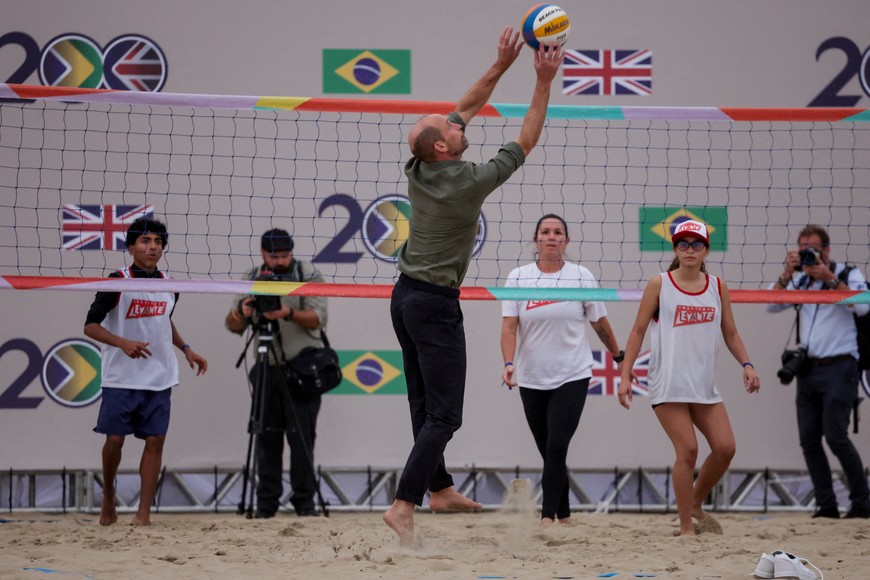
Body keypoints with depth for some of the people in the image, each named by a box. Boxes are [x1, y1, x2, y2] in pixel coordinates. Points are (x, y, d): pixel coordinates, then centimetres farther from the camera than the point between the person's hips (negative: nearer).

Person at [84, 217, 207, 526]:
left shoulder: (169, 285, 7)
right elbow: (90, 326, -11)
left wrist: (185, 349, 14)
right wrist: (123, 343, -25)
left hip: (159, 378, 4)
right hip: (121, 377, -4)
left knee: (155, 441, -1)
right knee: (114, 439, -4)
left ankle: (144, 512, 2)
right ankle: (108, 498, 21)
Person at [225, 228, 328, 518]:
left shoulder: (309, 276, -1)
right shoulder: (252, 280, 9)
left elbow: (316, 318, -12)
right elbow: (233, 326, 6)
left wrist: (290, 314, -30)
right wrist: (241, 312, -17)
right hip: (267, 368, 3)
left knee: (302, 436, -4)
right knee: (267, 436, 1)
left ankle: (304, 500, 3)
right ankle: (266, 502, 6)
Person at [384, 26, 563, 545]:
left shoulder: (419, 170, 0)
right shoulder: (471, 182, -18)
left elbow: (467, 108, 12)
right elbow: (526, 142, -8)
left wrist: (501, 66, 10)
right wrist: (544, 83, -6)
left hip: (406, 295, 8)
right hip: (436, 304, -8)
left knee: (425, 405, 15)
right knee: (444, 415, -8)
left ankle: (439, 489, 25)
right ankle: (404, 506, -17)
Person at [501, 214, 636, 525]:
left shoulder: (582, 277, -1)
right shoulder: (518, 277, -1)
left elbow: (600, 323, 10)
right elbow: (509, 326, -7)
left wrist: (619, 357, 18)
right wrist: (509, 363, -22)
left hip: (572, 377, -2)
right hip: (531, 380, 2)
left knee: (557, 447, -14)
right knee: (549, 452, 7)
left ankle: (548, 517, -13)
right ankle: (564, 516, 21)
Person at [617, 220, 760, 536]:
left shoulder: (717, 287, 10)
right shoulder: (660, 284, 0)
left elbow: (730, 332, 16)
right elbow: (638, 331, 2)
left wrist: (746, 364, 0)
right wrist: (625, 375, -4)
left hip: (705, 386, 4)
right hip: (668, 385, -4)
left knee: (725, 447, -3)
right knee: (687, 450, -12)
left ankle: (695, 504, 21)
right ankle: (686, 527, -2)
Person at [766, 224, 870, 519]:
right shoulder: (800, 281, 14)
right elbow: (772, 305, 4)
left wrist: (830, 278, -18)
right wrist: (787, 275, -8)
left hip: (839, 367, -6)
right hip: (808, 369, 6)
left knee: (835, 435, -14)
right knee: (809, 440, 2)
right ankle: (826, 505, 7)